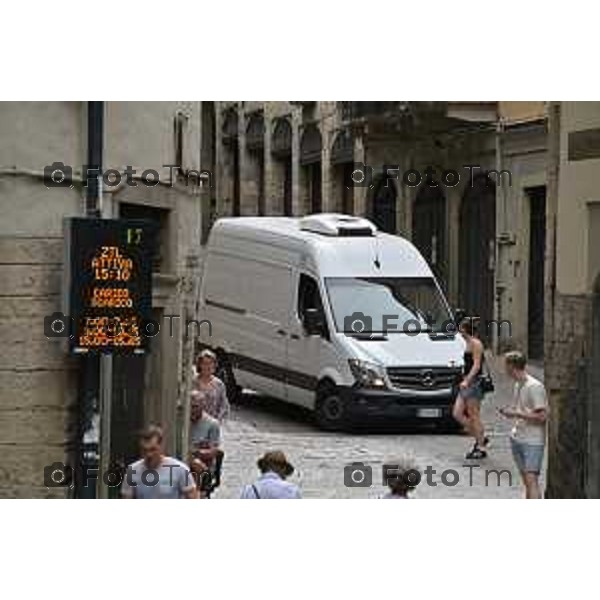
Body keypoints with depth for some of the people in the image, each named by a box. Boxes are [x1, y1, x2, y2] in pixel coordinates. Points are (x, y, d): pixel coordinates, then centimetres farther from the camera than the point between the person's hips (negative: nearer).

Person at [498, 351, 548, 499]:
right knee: (526, 480, 12)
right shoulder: (518, 385, 12)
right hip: (517, 439, 9)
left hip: (533, 441, -9)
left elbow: (542, 416, -18)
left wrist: (516, 413, -15)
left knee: (531, 479, -16)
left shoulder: (535, 387, -15)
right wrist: (509, 412, 8)